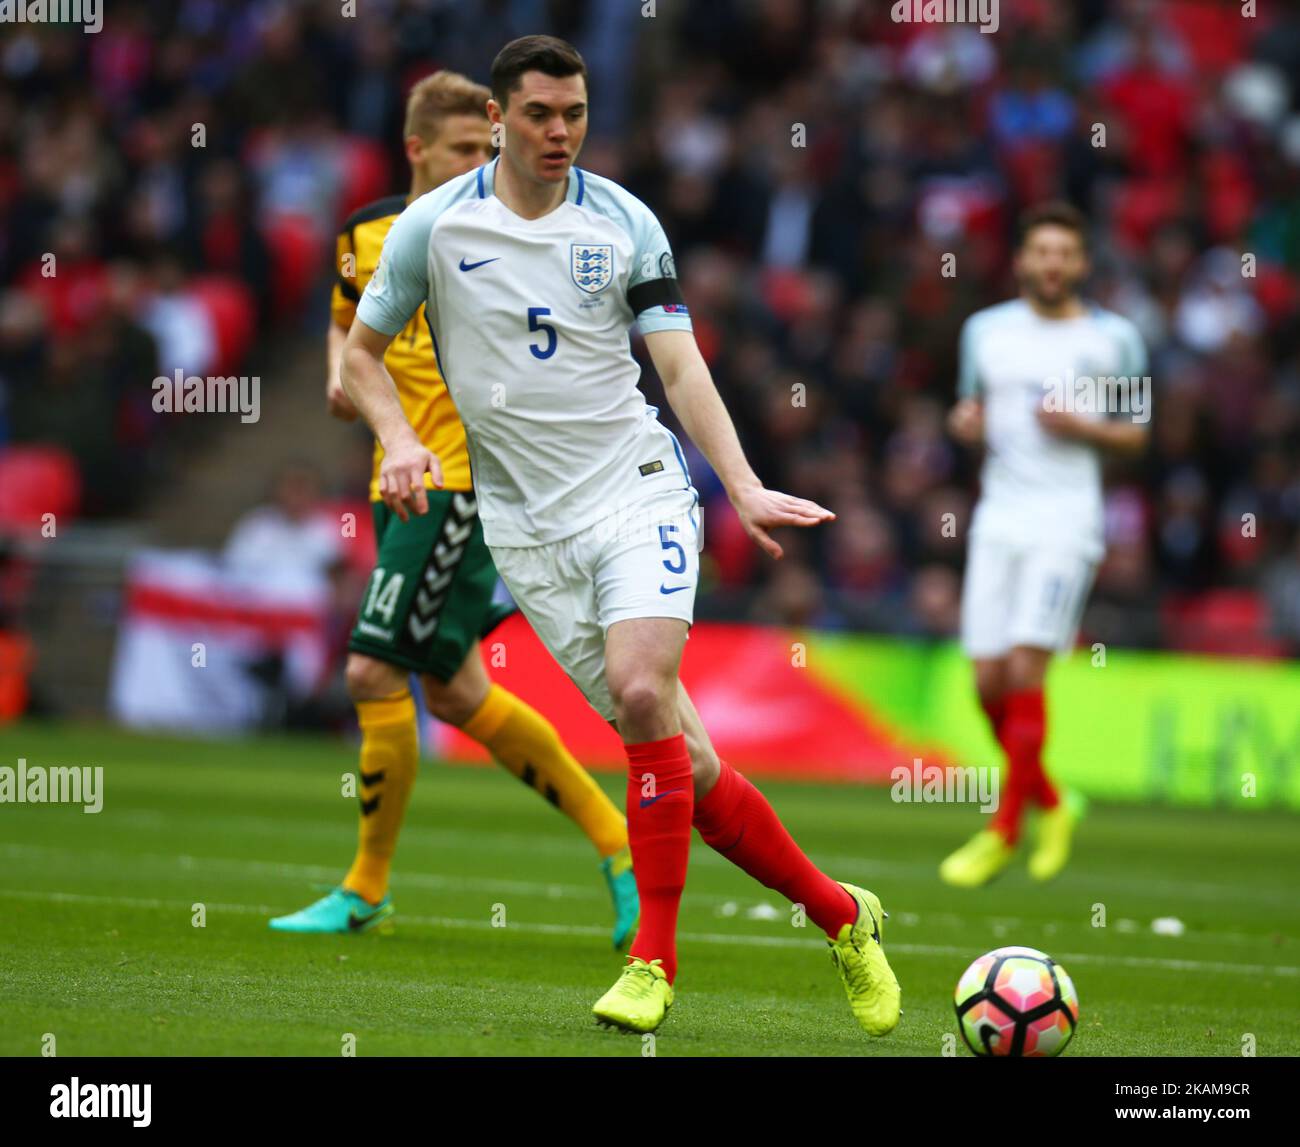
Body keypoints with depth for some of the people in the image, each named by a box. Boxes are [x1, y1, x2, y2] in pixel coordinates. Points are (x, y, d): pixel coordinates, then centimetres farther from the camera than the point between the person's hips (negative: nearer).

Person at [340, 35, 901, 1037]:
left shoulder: (624, 223, 0)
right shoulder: (436, 225, 0)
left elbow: (680, 363, -2)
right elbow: (362, 352, 11)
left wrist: (744, 486, -15)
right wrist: (400, 442, -8)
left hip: (637, 488, -1)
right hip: (530, 528, 1)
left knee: (641, 692, -24)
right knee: (684, 760, -2)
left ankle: (654, 961, -14)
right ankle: (840, 915, 12)